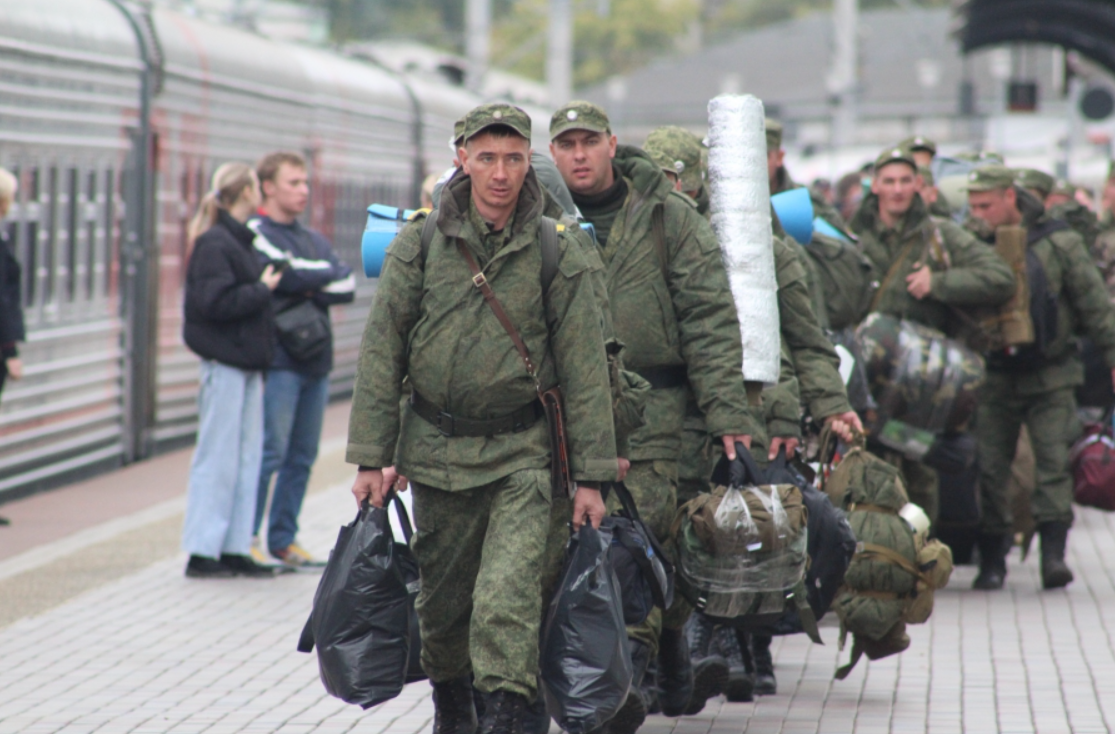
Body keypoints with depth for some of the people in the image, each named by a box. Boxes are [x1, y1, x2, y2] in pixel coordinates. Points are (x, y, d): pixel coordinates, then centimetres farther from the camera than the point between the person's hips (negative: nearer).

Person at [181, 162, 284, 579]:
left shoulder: (238, 239, 16)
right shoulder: (215, 243, -13)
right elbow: (215, 302, -21)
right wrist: (262, 290, -13)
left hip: (245, 361, 9)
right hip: (225, 361, -9)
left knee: (248, 456, 10)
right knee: (219, 458, -5)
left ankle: (235, 548, 14)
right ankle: (202, 552, -1)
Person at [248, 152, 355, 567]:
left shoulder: (314, 240, 20)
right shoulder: (257, 234, -1)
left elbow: (348, 287, 7)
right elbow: (288, 274, -17)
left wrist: (311, 287, -9)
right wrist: (329, 273, 0)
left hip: (316, 358, 7)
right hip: (279, 359, -7)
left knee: (303, 456, 7)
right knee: (270, 452, -9)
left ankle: (284, 540, 13)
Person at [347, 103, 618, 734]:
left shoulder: (557, 251, -2)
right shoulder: (421, 244, 1)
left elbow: (585, 369, 0)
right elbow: (381, 355, 4)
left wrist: (591, 475, -3)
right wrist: (372, 456, -1)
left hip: (520, 453, -2)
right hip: (435, 449, 2)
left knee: (507, 597, -17)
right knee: (443, 599, 13)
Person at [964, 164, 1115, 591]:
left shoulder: (1057, 243, -4)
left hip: (1050, 378, -2)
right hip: (993, 378, 2)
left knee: (1054, 463, -9)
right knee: (989, 469, 2)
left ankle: (1053, 554, -11)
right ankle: (992, 559, 11)